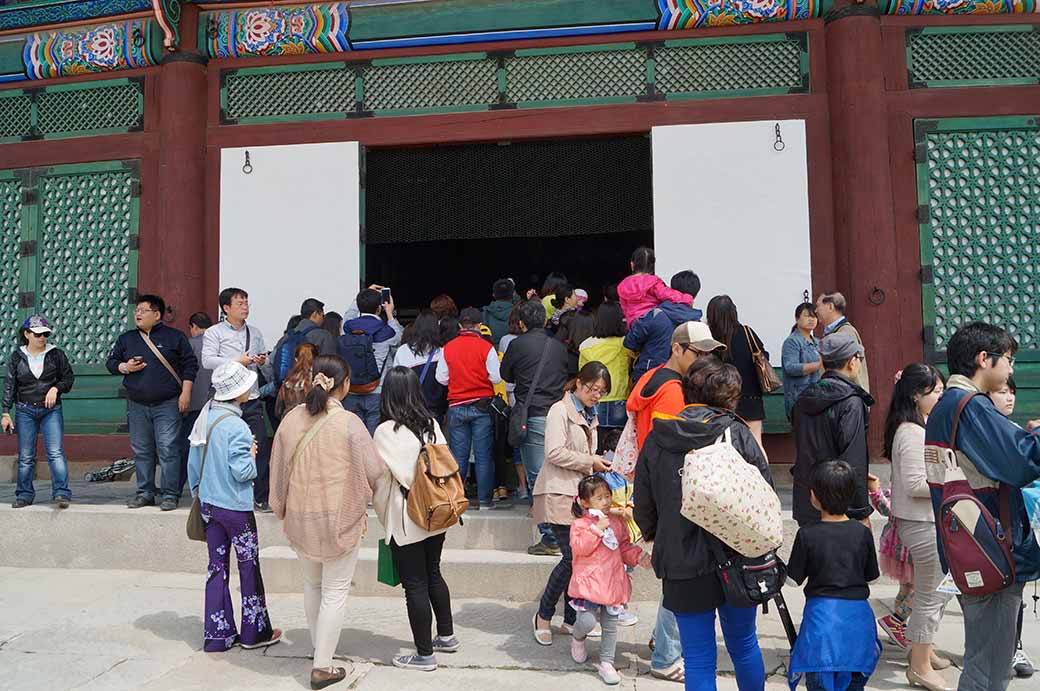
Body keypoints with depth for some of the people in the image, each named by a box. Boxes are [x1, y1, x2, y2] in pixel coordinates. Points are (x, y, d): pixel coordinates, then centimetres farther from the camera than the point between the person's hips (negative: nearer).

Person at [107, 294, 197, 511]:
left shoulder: (175, 336, 2)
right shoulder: (126, 339, 13)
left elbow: (190, 364, 2)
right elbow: (110, 362, 19)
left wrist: (185, 392, -5)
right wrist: (124, 367, -3)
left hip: (167, 405, -4)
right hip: (137, 405, 4)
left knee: (168, 449, -7)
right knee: (141, 451, 9)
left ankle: (170, 495, -1)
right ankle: (145, 493, 20)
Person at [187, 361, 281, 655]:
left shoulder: (205, 416, 3)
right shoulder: (236, 426, -22)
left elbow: (193, 461, 11)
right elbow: (242, 472, -23)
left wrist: (197, 492, 21)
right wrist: (252, 454, -4)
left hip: (209, 504, 7)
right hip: (236, 507, -7)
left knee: (217, 567, 13)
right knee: (249, 567, 8)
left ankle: (217, 635, 20)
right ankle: (255, 632, 20)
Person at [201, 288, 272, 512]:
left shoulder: (255, 332, 16)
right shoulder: (214, 332, 1)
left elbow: (265, 356, 27)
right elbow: (207, 360, -10)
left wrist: (262, 361, 4)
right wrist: (236, 361, -14)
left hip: (252, 399, 4)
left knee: (261, 447, 0)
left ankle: (261, 498, 8)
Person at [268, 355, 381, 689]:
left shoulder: (290, 419, -4)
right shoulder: (349, 423, -17)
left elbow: (278, 471, 5)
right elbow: (374, 472, -11)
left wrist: (283, 510, 19)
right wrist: (360, 498, 11)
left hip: (299, 518, 5)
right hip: (341, 518, -4)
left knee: (312, 584, 24)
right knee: (335, 591, 8)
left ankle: (319, 649, 39)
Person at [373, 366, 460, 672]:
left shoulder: (385, 431, -16)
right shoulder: (431, 424, -1)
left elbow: (381, 478, -12)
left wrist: (382, 512, 5)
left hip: (406, 520, -6)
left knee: (415, 585, 5)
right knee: (433, 575, 21)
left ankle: (424, 654, 17)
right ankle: (446, 636, 35)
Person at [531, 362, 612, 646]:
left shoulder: (589, 416, 20)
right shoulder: (560, 410, -7)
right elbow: (555, 452, -17)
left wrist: (597, 464, 12)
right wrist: (589, 462, -12)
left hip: (581, 493, 8)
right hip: (560, 494, -8)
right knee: (571, 557, -13)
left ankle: (571, 618, 18)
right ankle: (543, 616, 4)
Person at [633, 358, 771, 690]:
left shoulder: (656, 439, -4)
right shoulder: (737, 433, -8)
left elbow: (643, 508, 3)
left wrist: (656, 539, 23)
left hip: (682, 566, 0)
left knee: (698, 659, 9)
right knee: (744, 645, 21)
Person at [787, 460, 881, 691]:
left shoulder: (807, 535, -12)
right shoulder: (862, 533, -4)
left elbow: (796, 578, -4)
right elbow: (871, 575, 6)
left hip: (821, 612, -3)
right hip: (858, 613, 3)